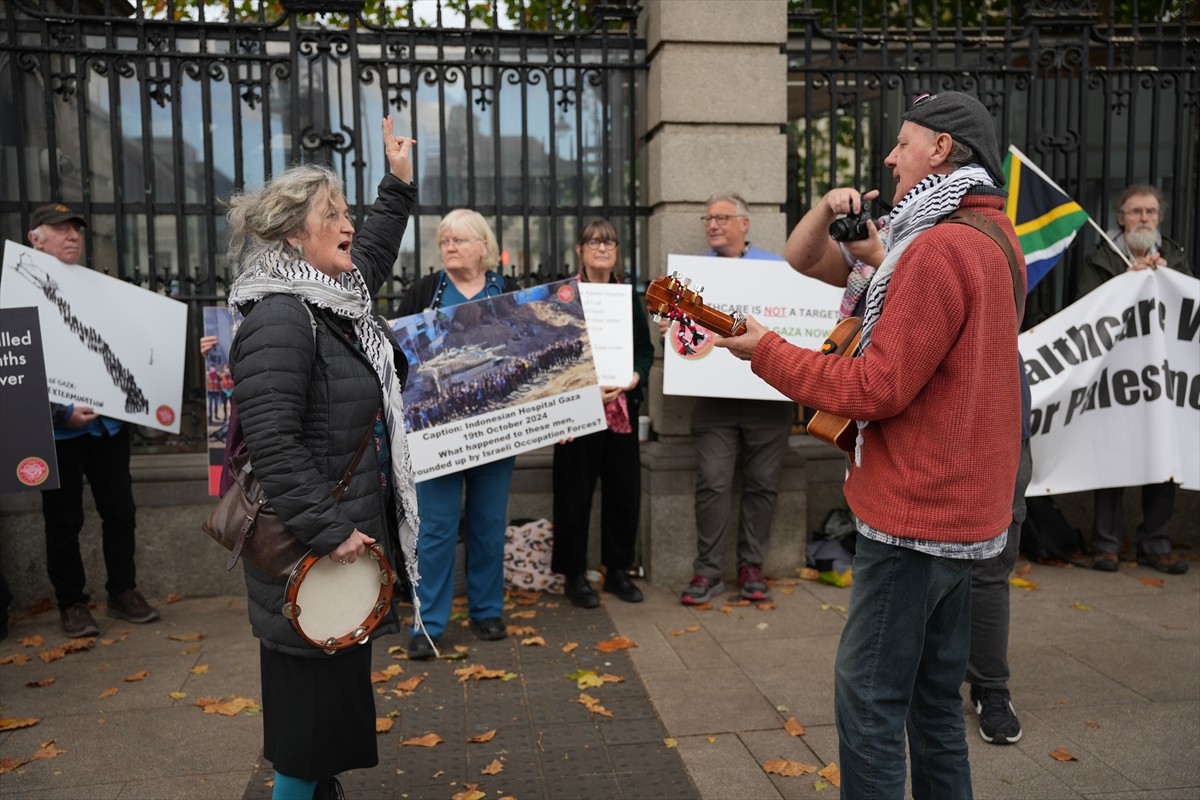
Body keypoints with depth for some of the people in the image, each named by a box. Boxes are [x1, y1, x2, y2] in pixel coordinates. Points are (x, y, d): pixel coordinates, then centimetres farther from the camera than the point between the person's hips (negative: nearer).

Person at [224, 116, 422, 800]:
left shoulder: (336, 298, 8)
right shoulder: (279, 317, -21)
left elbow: (371, 256, 31)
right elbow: (272, 439, -27)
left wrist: (400, 186, 30)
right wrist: (329, 530, -25)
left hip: (351, 529, 10)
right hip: (308, 549, -10)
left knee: (339, 682, 22)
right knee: (313, 688, 5)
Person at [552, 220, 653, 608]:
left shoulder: (629, 297, 13)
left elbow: (645, 348, 11)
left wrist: (635, 377, -8)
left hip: (622, 409, 4)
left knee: (625, 491, 8)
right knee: (576, 493, 2)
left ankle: (618, 571, 24)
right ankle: (574, 575, 16)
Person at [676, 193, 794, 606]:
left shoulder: (777, 267, 9)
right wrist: (667, 329, -11)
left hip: (769, 395, 0)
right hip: (714, 396, 0)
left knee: (762, 483, 6)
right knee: (712, 483, -4)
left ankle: (751, 567, 19)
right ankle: (708, 570, 6)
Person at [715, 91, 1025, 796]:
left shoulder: (937, 249, -18)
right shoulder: (993, 242, 15)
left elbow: (878, 389, -20)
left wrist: (766, 352, -10)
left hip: (914, 516, -10)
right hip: (966, 512, 10)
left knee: (868, 699, 0)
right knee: (934, 699, 19)